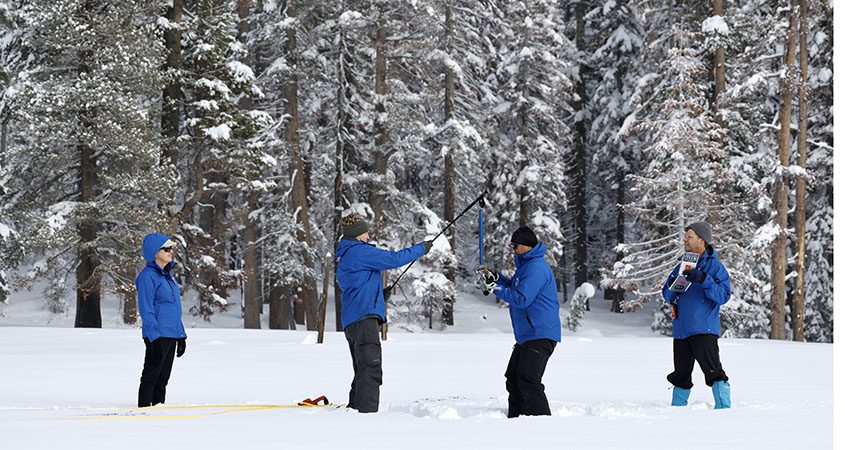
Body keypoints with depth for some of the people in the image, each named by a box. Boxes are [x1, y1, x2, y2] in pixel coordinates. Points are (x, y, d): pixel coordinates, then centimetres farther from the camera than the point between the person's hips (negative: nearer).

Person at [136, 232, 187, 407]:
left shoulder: (168, 274, 15)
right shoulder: (148, 276, -11)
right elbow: (146, 309, -15)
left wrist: (181, 335, 18)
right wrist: (154, 337, -21)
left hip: (172, 335, 8)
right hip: (158, 336, -8)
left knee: (163, 379, 13)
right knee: (151, 377, -4)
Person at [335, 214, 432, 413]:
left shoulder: (344, 258, 24)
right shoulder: (360, 251, -8)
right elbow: (394, 259, -11)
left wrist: (379, 293, 22)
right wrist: (421, 248, 0)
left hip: (352, 321, 11)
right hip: (364, 317, -11)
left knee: (364, 370, 15)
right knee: (371, 368, -16)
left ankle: (354, 410, 17)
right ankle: (367, 411, -24)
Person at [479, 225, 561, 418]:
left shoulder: (537, 268, -17)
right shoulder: (527, 265, 18)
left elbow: (522, 299, -22)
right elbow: (516, 288, 29)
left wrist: (496, 288, -13)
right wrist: (496, 278, 14)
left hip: (541, 335, -11)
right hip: (526, 335, 11)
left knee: (528, 380, -19)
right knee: (513, 379, 14)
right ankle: (515, 418, 20)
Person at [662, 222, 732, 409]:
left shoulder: (714, 266, -3)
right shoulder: (682, 266, 15)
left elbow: (723, 295, -14)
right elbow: (667, 296, 16)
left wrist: (703, 280, -25)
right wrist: (672, 286, -7)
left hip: (704, 330, -6)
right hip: (680, 330, 6)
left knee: (713, 369, -14)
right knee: (681, 375, 15)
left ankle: (723, 407, -13)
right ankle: (677, 407, 24)